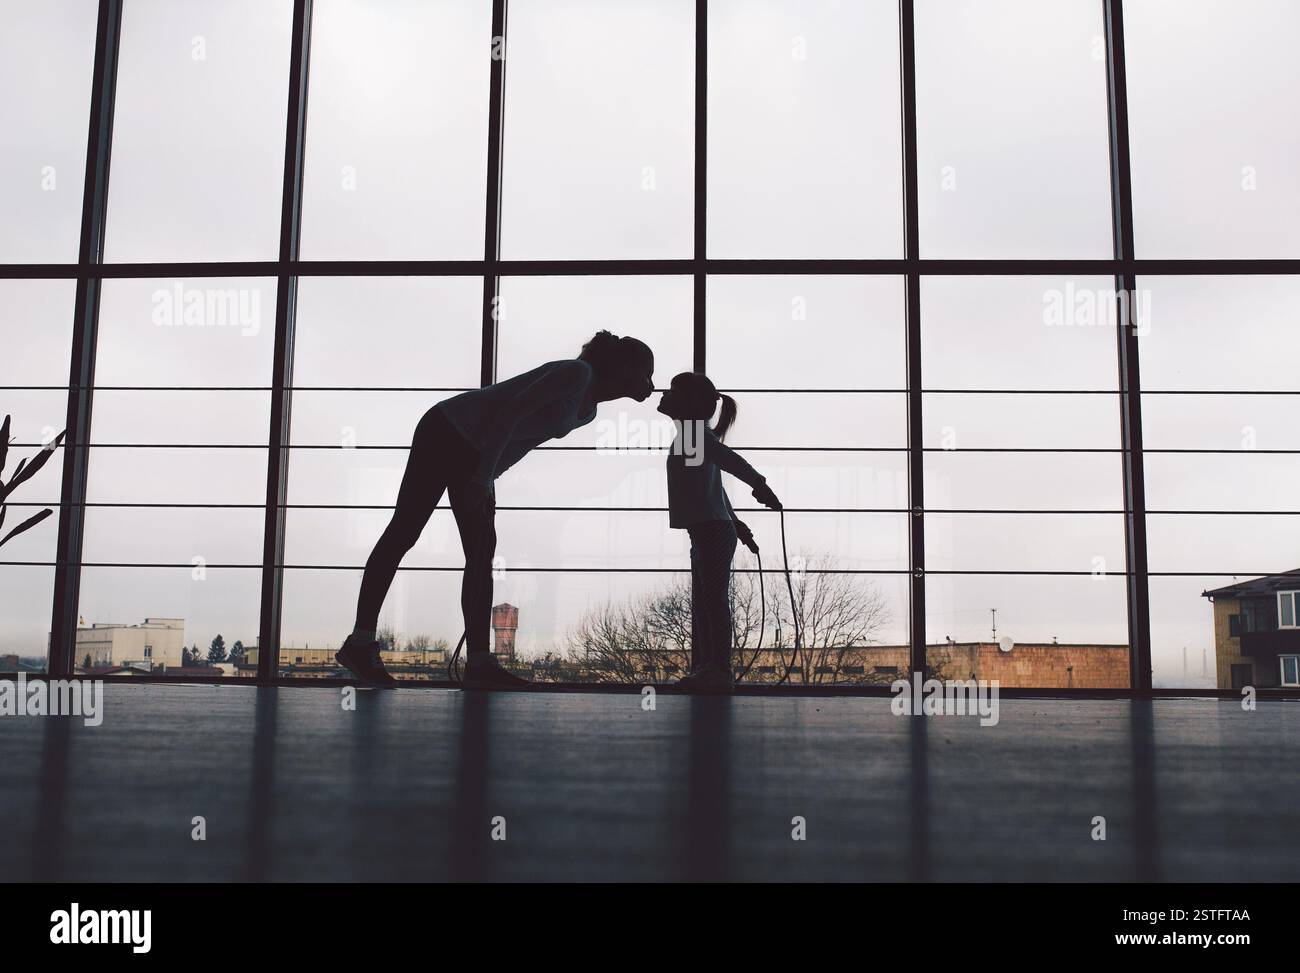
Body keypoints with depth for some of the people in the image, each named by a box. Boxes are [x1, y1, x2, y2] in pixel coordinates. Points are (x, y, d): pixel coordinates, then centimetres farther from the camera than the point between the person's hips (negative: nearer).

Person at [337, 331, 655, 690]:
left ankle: (478, 663, -2)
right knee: (403, 532, -8)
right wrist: (483, 477, -22)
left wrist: (487, 479, 13)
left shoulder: (587, 411, 10)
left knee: (482, 553, 0)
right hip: (447, 431, -10)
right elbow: (510, 411, -23)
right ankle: (360, 642, -5)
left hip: (475, 453, 10)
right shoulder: (578, 373, -17)